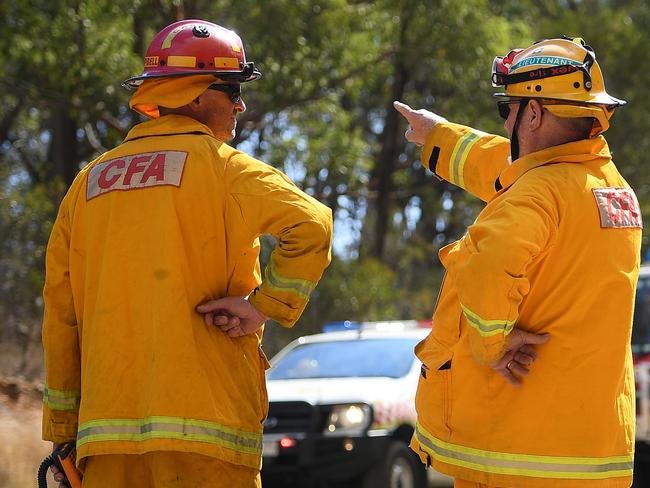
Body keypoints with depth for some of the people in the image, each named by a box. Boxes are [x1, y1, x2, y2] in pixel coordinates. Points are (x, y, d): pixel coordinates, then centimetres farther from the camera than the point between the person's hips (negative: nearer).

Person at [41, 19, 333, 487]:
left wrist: (62, 429, 18)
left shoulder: (90, 180, 14)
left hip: (108, 421, 5)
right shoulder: (223, 166, -2)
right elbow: (312, 225, -19)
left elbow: (61, 315, 14)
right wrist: (265, 306, -9)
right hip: (202, 421, -5)